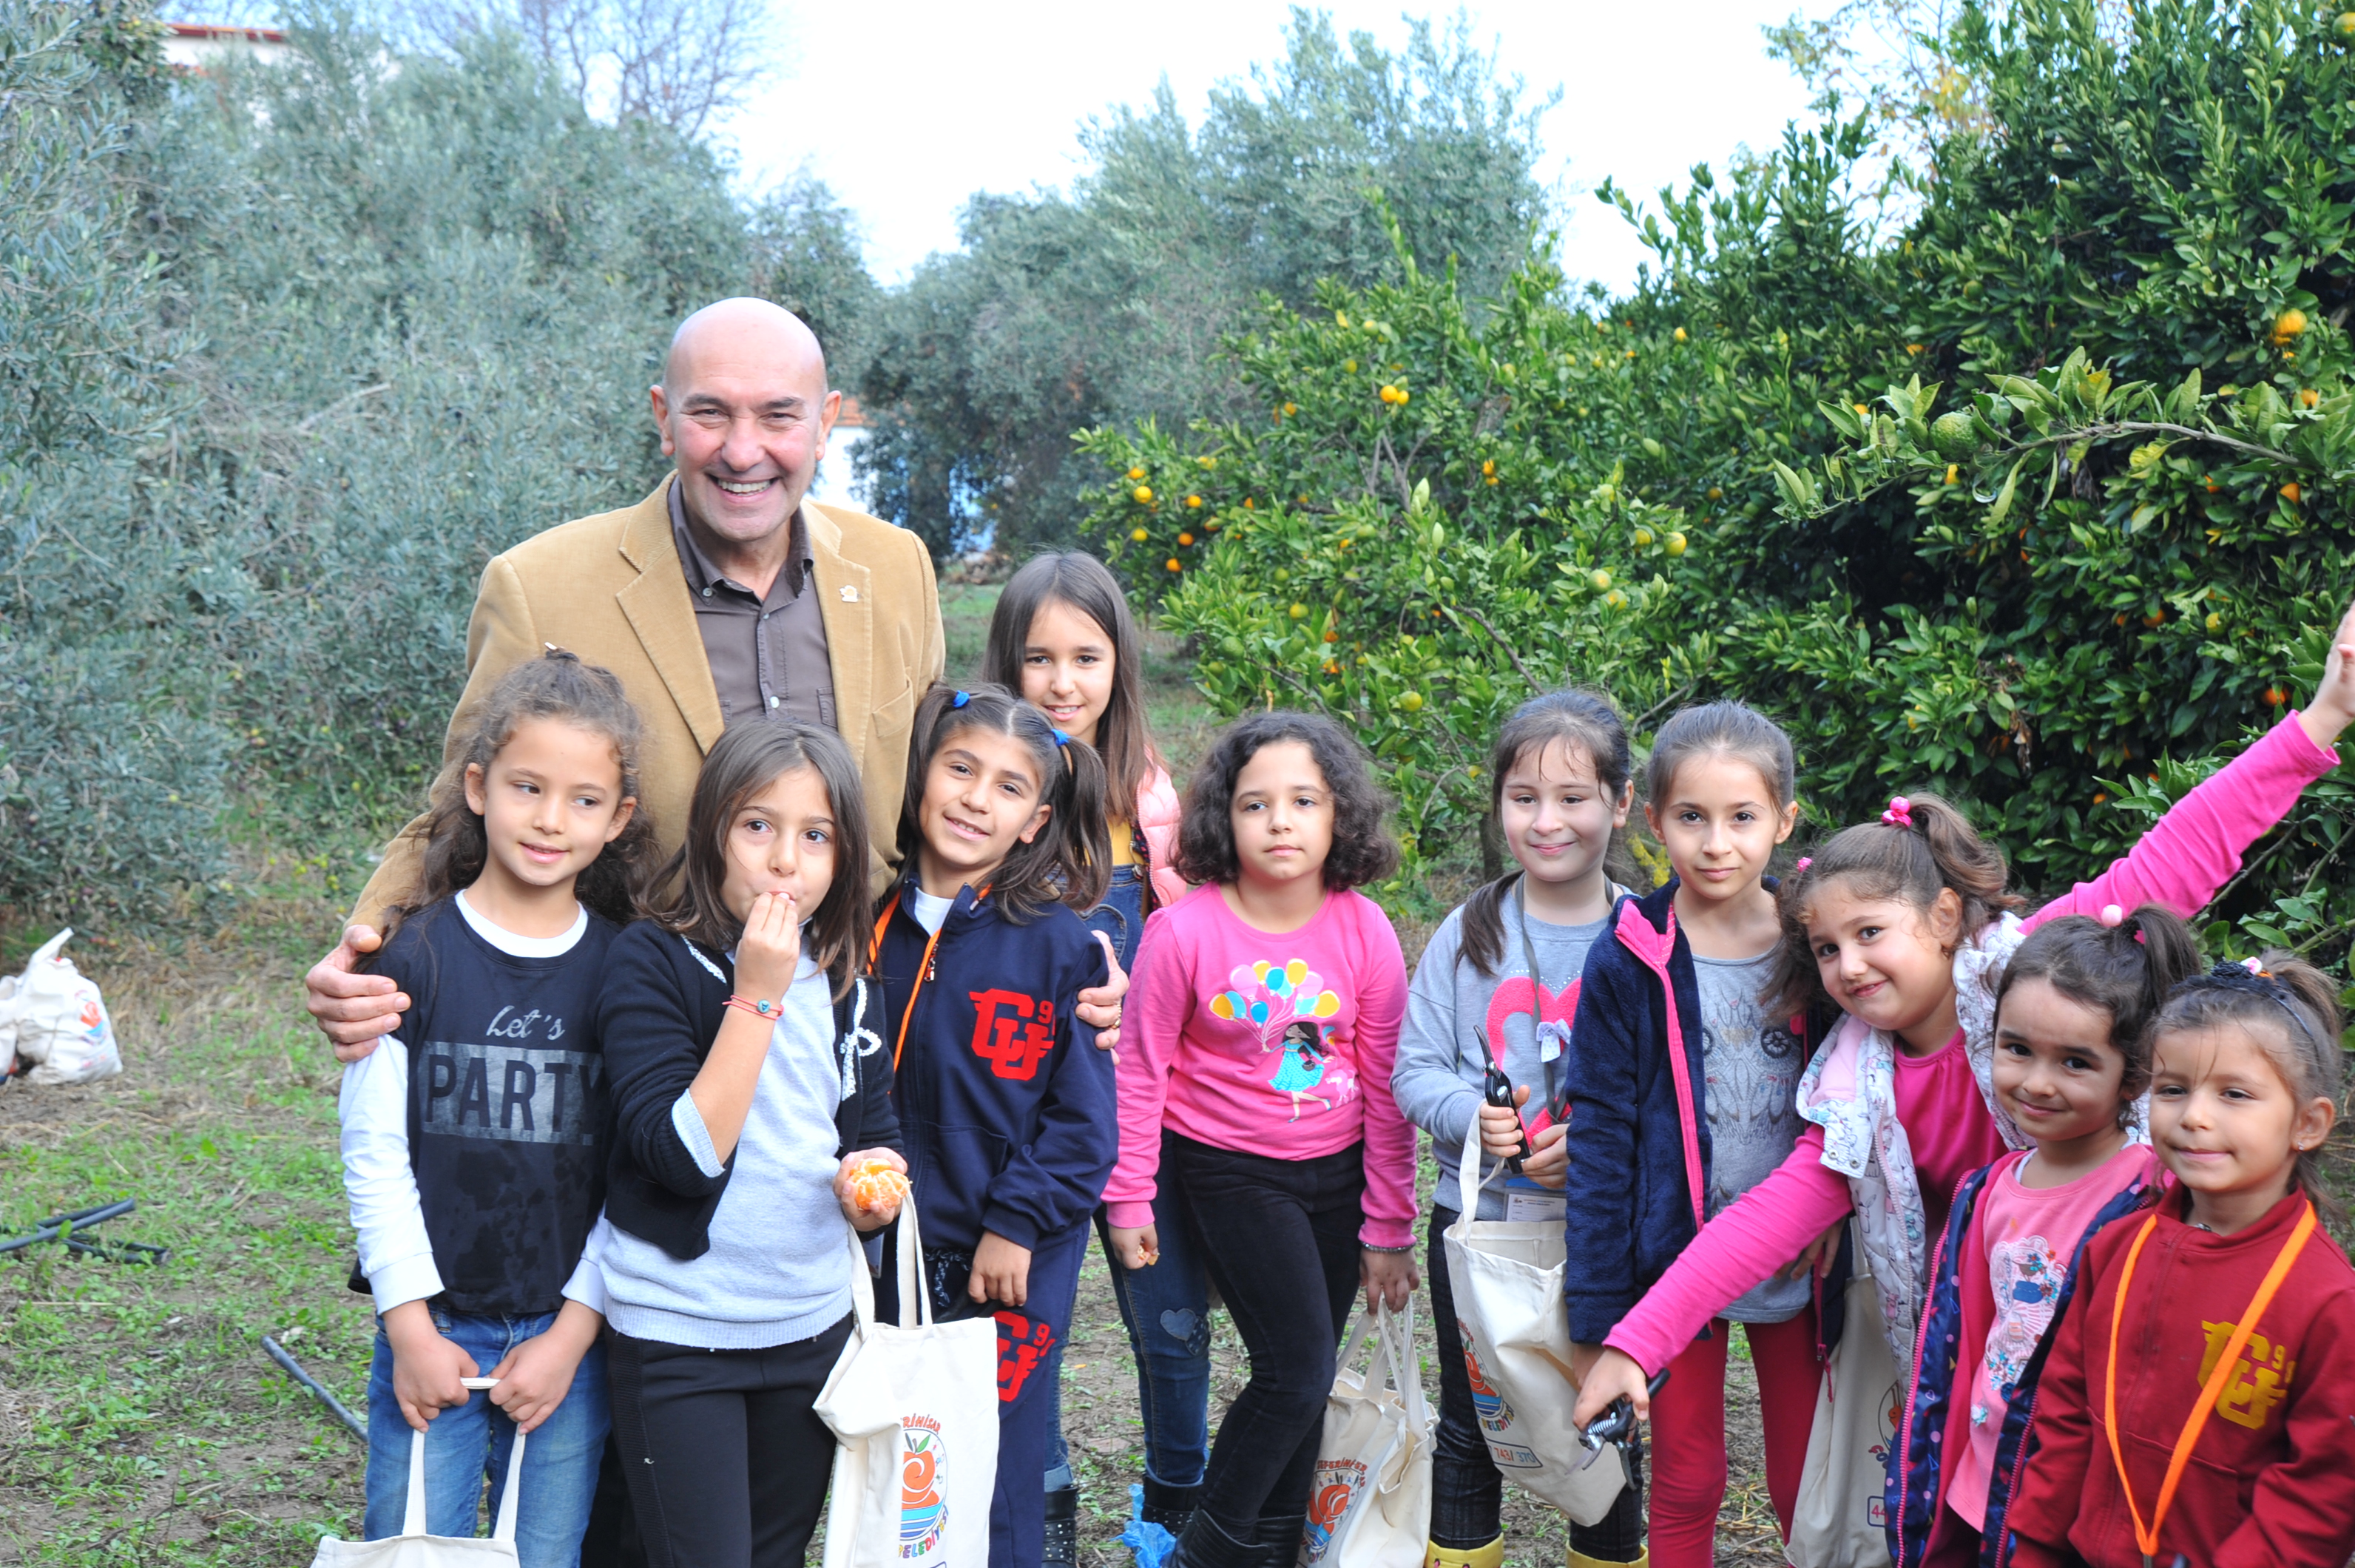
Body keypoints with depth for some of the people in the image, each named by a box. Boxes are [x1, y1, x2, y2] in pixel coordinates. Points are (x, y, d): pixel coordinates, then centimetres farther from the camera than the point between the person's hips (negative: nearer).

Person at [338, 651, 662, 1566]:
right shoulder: (417, 956, -6)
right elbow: (375, 1154, -4)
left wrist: (575, 1331, -4)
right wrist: (410, 1326, -6)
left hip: (568, 1337, 1)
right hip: (433, 1329, -1)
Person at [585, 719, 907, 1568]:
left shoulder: (846, 983, 3)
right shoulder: (653, 962, -14)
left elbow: (879, 1133, 13)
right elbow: (683, 1154, -23)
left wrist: (876, 1188, -10)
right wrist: (757, 995, -25)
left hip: (813, 1324, 6)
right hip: (678, 1332, -6)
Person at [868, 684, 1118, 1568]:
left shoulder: (1061, 946, -10)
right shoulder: (874, 926, 2)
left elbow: (1083, 1115, -9)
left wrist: (1018, 1222, -13)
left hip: (1014, 1261, -4)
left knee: (992, 1491, 4)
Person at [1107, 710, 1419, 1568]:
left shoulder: (1364, 932, -9)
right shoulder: (1184, 930, -16)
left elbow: (1385, 1087, -2)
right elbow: (1143, 1070, -6)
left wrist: (1387, 1228, 2)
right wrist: (1129, 1200, -1)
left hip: (1338, 1171, 4)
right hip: (1231, 1171, -3)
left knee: (1304, 1382, 11)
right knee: (1297, 1372, -12)